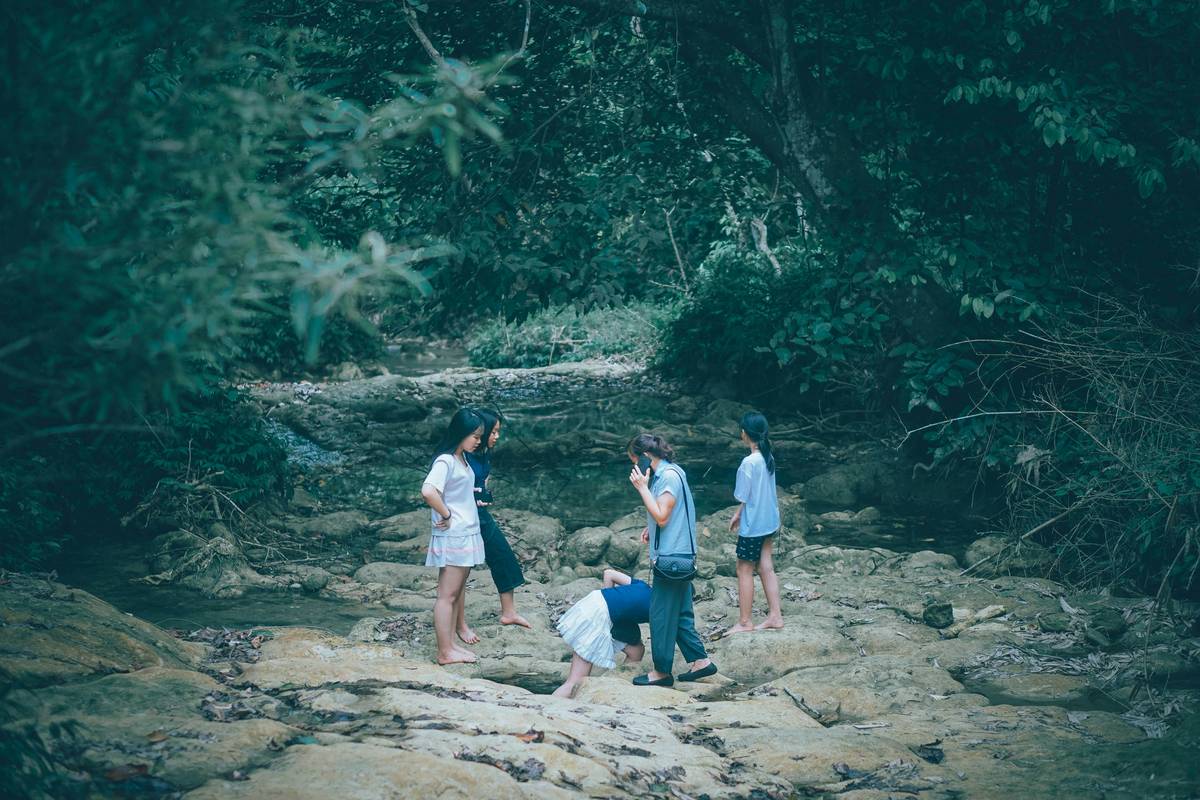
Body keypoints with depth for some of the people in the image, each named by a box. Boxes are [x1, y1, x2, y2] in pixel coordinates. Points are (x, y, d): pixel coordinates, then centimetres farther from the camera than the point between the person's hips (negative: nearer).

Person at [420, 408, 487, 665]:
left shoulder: (462, 458, 9)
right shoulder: (445, 461, -19)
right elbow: (428, 491, -34)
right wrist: (446, 514, -22)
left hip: (467, 533, 9)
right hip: (452, 536, -9)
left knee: (459, 586, 24)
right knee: (447, 594, -4)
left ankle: (460, 625, 39)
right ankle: (445, 652, -1)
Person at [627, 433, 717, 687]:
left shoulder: (669, 476, -18)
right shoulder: (667, 473, 12)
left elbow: (661, 516, -21)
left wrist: (642, 488, -18)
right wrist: (651, 529, 9)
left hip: (670, 556, -10)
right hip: (677, 554, 10)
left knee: (662, 613, -1)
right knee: (679, 612, 14)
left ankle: (662, 670, 7)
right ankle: (700, 660, 17)